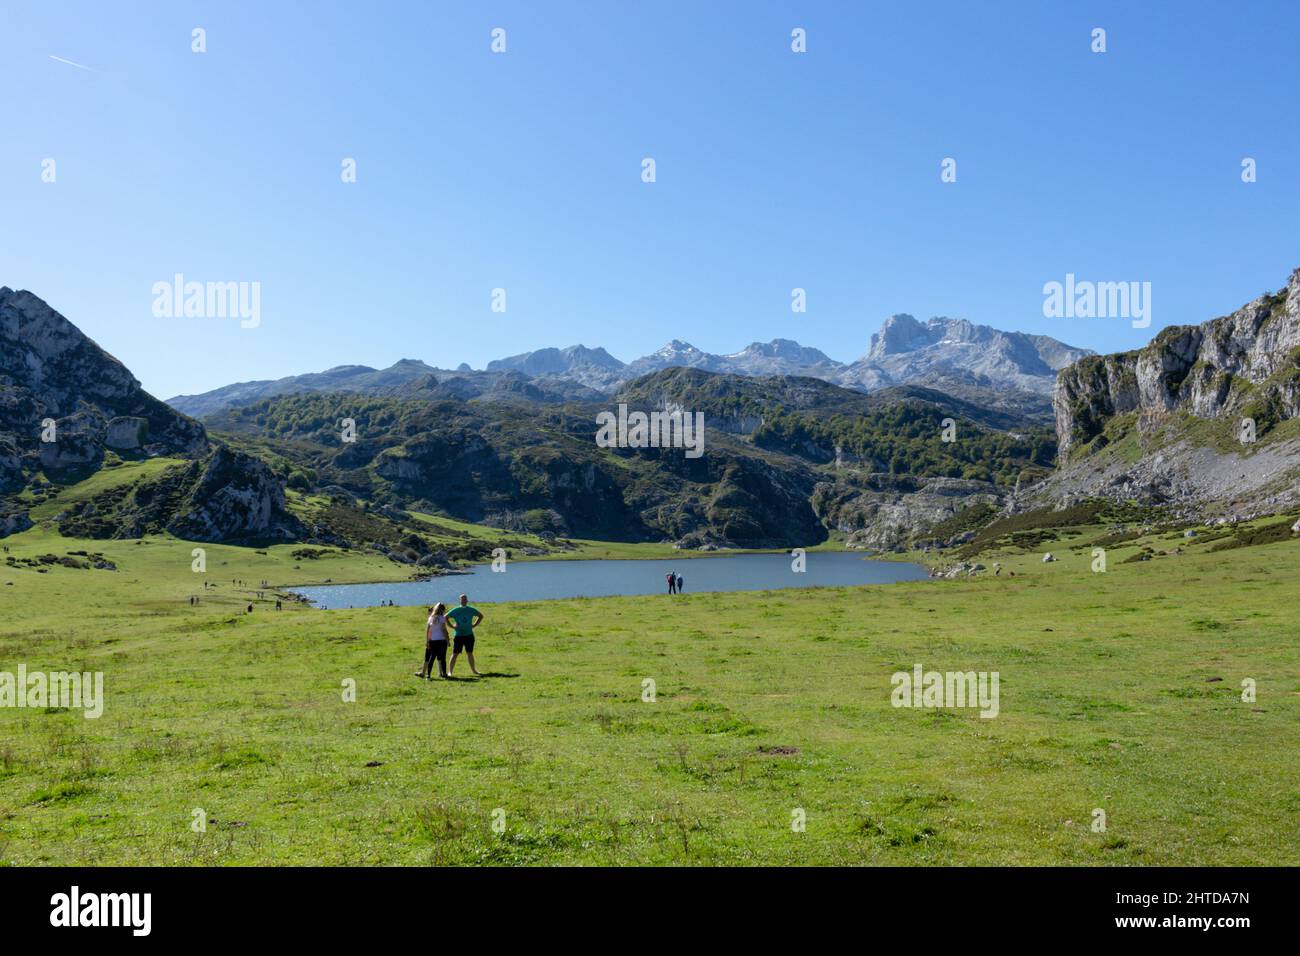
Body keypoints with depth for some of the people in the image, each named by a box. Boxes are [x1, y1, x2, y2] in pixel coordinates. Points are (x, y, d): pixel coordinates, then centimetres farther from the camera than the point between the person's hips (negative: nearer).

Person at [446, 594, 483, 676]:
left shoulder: (471, 610, 3)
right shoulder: (455, 610, -4)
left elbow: (481, 616, 17)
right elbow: (445, 617, 2)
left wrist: (474, 625, 8)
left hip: (469, 635, 2)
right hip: (458, 635, -2)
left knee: (470, 653, 9)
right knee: (455, 654, -2)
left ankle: (473, 670, 20)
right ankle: (450, 672, 3)